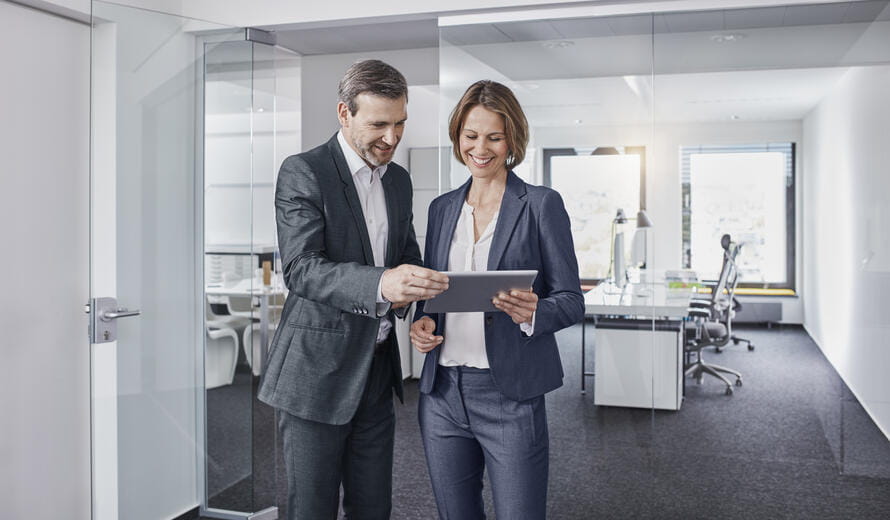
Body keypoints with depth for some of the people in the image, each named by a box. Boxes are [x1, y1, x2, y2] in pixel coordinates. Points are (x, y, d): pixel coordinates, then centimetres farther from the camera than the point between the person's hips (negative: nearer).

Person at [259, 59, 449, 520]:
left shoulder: (399, 179, 11)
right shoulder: (302, 172, -10)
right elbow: (300, 269, -21)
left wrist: (408, 289, -4)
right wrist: (380, 283, -38)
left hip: (377, 373, 6)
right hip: (317, 374, -6)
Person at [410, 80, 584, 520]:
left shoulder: (541, 204, -2)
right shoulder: (442, 208, 12)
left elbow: (571, 299, -3)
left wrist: (532, 314, -24)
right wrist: (422, 321, -3)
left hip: (510, 395, -4)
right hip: (442, 392, 5)